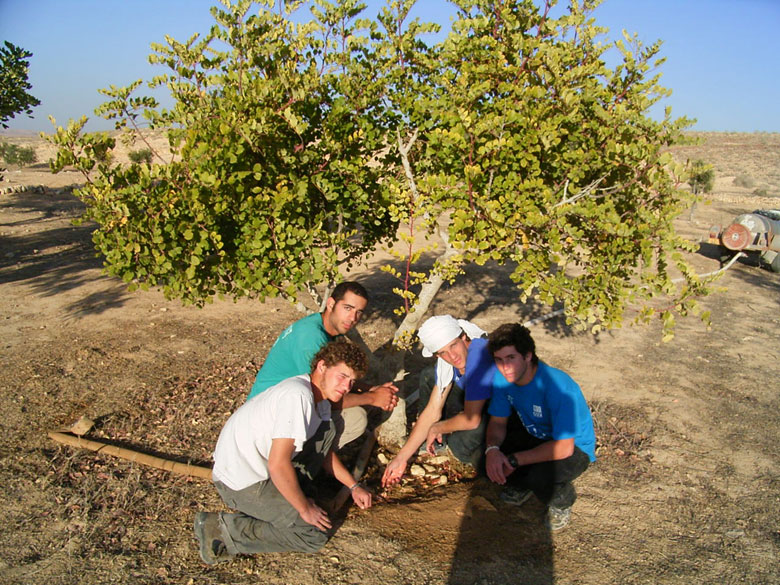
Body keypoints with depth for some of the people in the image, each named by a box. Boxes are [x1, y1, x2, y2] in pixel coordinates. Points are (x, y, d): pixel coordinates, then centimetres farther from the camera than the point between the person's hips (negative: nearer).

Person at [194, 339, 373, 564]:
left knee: (327, 429, 6)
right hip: (241, 481, -9)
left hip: (259, 463, 9)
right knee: (315, 535, -9)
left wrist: (353, 486, 12)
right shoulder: (297, 396, -26)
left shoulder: (320, 396, 5)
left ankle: (288, 491, 8)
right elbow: (278, 465, -27)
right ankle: (224, 530, -5)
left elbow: (324, 451, 19)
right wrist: (304, 508, -15)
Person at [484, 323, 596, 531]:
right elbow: (498, 421, -5)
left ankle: (563, 501, 3)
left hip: (575, 448, -5)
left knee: (539, 477, -34)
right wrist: (492, 449, -28)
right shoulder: (502, 377, -15)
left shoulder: (558, 387, -35)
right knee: (490, 458, -18)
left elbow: (564, 448, -33)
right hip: (534, 434, 6)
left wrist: (515, 460, -28)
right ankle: (522, 483, 14)